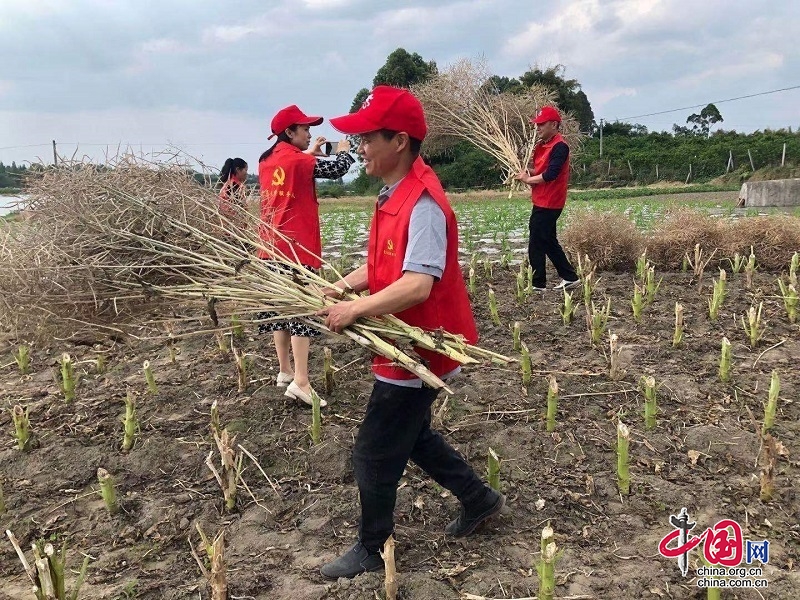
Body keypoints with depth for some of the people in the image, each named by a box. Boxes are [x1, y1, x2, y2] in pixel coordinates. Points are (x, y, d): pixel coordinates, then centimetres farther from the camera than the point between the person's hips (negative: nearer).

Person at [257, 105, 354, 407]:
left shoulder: (267, 161, 10)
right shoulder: (299, 161, -12)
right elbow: (337, 169, -8)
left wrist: (309, 153, 25)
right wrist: (344, 151, 12)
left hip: (272, 246, 8)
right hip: (296, 246, -8)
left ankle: (285, 371, 21)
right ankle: (300, 381, -13)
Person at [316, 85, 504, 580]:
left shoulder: (423, 203, -25)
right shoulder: (395, 194, 6)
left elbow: (417, 284, -33)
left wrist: (355, 310, -26)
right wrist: (345, 285, 1)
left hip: (417, 352, -10)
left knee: (374, 455, 5)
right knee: (412, 436, 25)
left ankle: (372, 551, 26)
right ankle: (479, 499, 42)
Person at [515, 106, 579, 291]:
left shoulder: (559, 146, -16)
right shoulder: (542, 144, 13)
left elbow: (550, 175, -23)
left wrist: (528, 179, -12)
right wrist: (527, 171, -2)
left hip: (548, 204, -10)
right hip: (542, 201, 10)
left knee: (536, 245, -5)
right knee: (549, 241, 16)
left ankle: (538, 284, 4)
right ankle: (570, 277, 23)